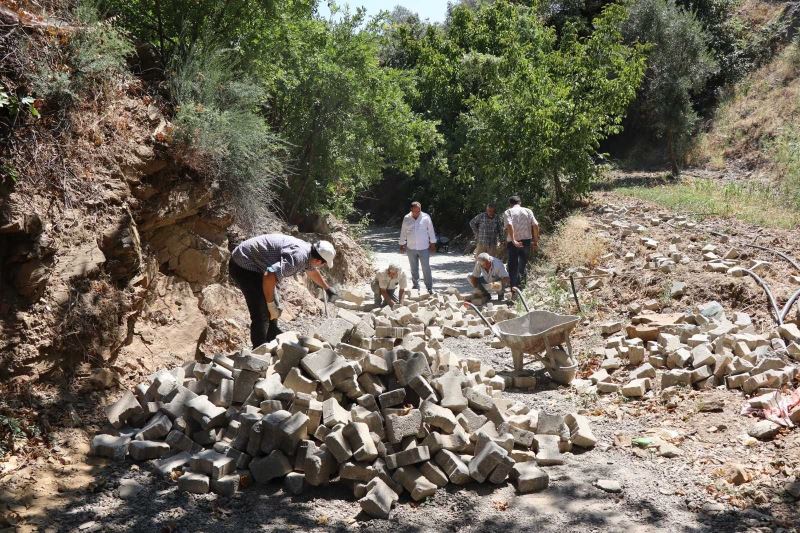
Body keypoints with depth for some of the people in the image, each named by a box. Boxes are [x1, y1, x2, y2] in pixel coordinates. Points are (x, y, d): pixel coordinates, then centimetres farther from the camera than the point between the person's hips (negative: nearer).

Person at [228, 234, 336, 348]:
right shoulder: (297, 257, -30)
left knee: (275, 308, 17)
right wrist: (271, 305, -26)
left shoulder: (307, 249, 2)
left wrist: (327, 288, 41)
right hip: (243, 265, -10)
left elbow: (312, 271, 27)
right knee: (262, 314, -14)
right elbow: (269, 277, -40)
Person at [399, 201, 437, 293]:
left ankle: (429, 288, 5)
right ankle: (415, 286, 25)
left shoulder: (426, 217, -5)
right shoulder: (406, 219, 0)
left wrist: (433, 244, 2)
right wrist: (402, 244, 10)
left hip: (424, 248, -2)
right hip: (411, 248, 2)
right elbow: (403, 232, 9)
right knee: (414, 269, 12)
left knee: (426, 268, -2)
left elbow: (431, 231, 1)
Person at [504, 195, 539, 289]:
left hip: (513, 242, -2)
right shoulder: (528, 211, 9)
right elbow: (535, 225, -1)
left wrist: (513, 240, -20)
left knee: (513, 265, 7)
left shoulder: (508, 212, 2)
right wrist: (536, 241, 3)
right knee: (523, 262, 13)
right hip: (526, 240, 2)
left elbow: (509, 225, -17)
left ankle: (513, 286, 8)